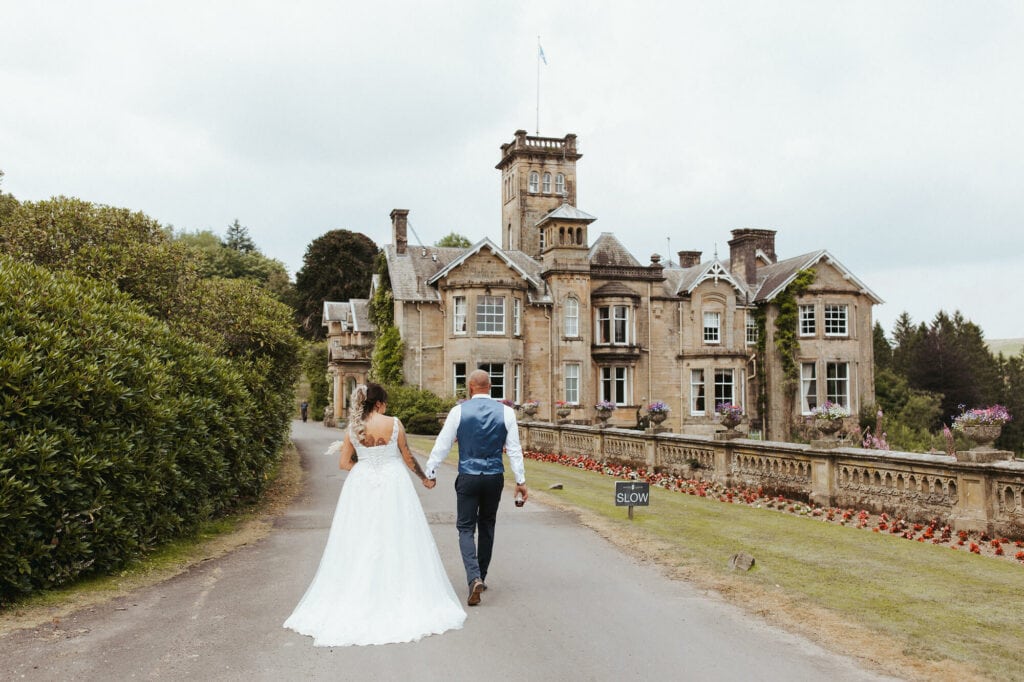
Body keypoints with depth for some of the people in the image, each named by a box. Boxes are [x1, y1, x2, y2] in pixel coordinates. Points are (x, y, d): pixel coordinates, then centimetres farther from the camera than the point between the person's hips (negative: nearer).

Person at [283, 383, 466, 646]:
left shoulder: (353, 428, -1)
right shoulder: (394, 423, -8)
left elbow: (344, 463, 3)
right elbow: (408, 457, -1)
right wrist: (425, 478, 15)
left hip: (361, 486, 2)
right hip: (393, 485, -2)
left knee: (360, 543, 9)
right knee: (397, 541, 5)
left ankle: (358, 599, 14)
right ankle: (401, 597, 10)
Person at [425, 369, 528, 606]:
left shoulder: (459, 411, -5)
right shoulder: (505, 412, -2)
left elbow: (442, 444, -1)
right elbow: (514, 449, -1)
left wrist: (430, 472, 9)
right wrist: (521, 480, 5)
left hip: (468, 477, -2)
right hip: (495, 477, 2)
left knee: (466, 528, 4)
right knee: (487, 527, 19)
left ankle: (474, 578, -15)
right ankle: (481, 576, 29)